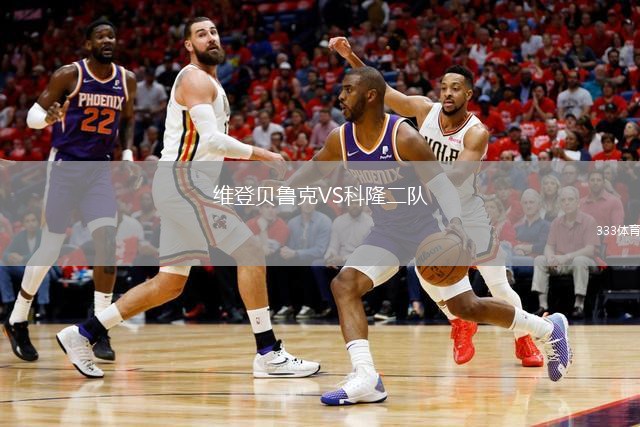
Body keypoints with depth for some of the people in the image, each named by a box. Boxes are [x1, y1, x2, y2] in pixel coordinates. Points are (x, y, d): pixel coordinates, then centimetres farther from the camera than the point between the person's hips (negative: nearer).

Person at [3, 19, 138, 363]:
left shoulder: (126, 80, 4)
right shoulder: (69, 75, -10)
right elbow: (32, 115, -7)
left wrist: (127, 151, 3)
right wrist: (47, 118, -30)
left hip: (100, 169, 4)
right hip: (65, 166, -4)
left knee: (107, 243, -13)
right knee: (50, 249, -1)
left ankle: (100, 331, -7)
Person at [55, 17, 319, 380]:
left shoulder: (209, 84, 23)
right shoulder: (196, 79, -9)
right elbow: (211, 140, -21)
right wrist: (261, 154, -15)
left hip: (187, 186, 10)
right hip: (183, 182, -10)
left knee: (170, 284, 11)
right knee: (251, 252, -12)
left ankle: (83, 335, 14)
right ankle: (269, 354, -10)